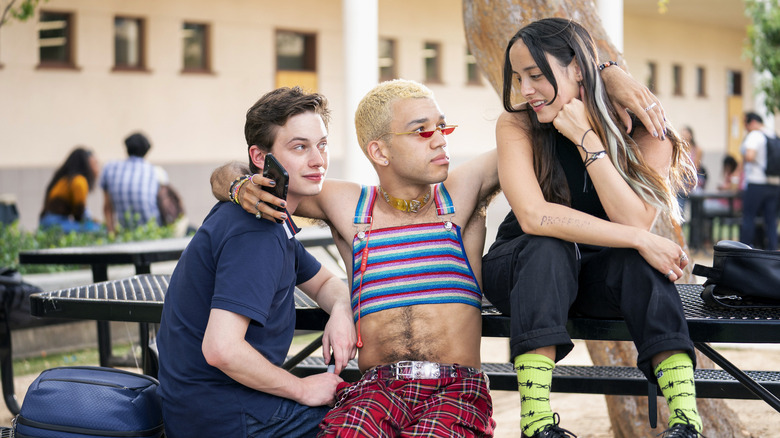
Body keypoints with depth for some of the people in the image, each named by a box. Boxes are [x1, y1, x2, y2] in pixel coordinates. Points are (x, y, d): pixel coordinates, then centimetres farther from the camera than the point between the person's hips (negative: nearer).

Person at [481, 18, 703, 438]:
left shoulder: (641, 130, -12)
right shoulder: (516, 125, -15)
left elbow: (637, 223, -25)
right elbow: (533, 216, -29)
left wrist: (587, 140, -28)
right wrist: (639, 240, -32)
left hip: (602, 277, 1)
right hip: (522, 269, -1)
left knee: (640, 259, -31)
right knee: (549, 247, -34)